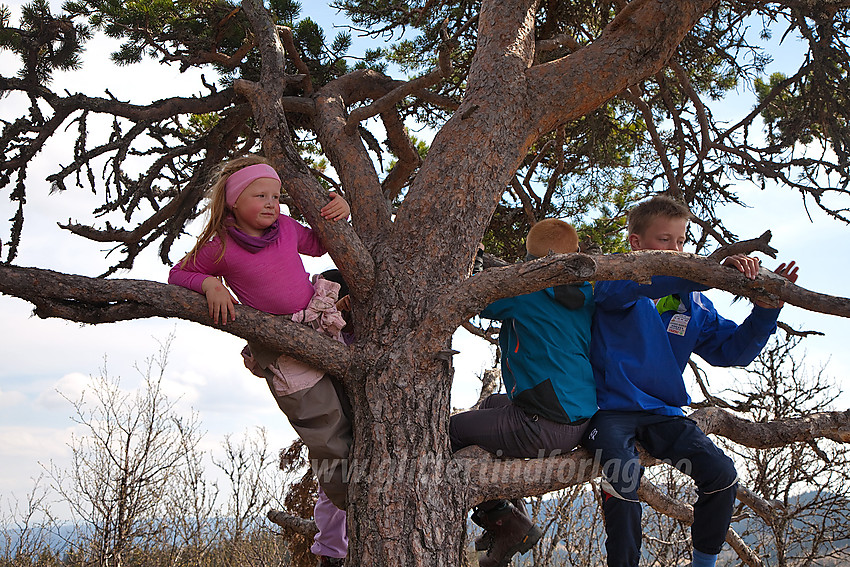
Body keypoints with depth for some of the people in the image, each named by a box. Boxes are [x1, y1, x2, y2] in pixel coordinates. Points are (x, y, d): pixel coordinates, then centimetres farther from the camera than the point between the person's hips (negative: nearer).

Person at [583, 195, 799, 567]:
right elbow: (633, 285, -29)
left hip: (662, 414, 5)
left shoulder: (692, 303, 13)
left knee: (722, 474, -13)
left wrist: (766, 308, -7)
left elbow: (732, 350, 9)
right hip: (610, 408, -5)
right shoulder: (618, 279, -3)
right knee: (623, 476, -32)